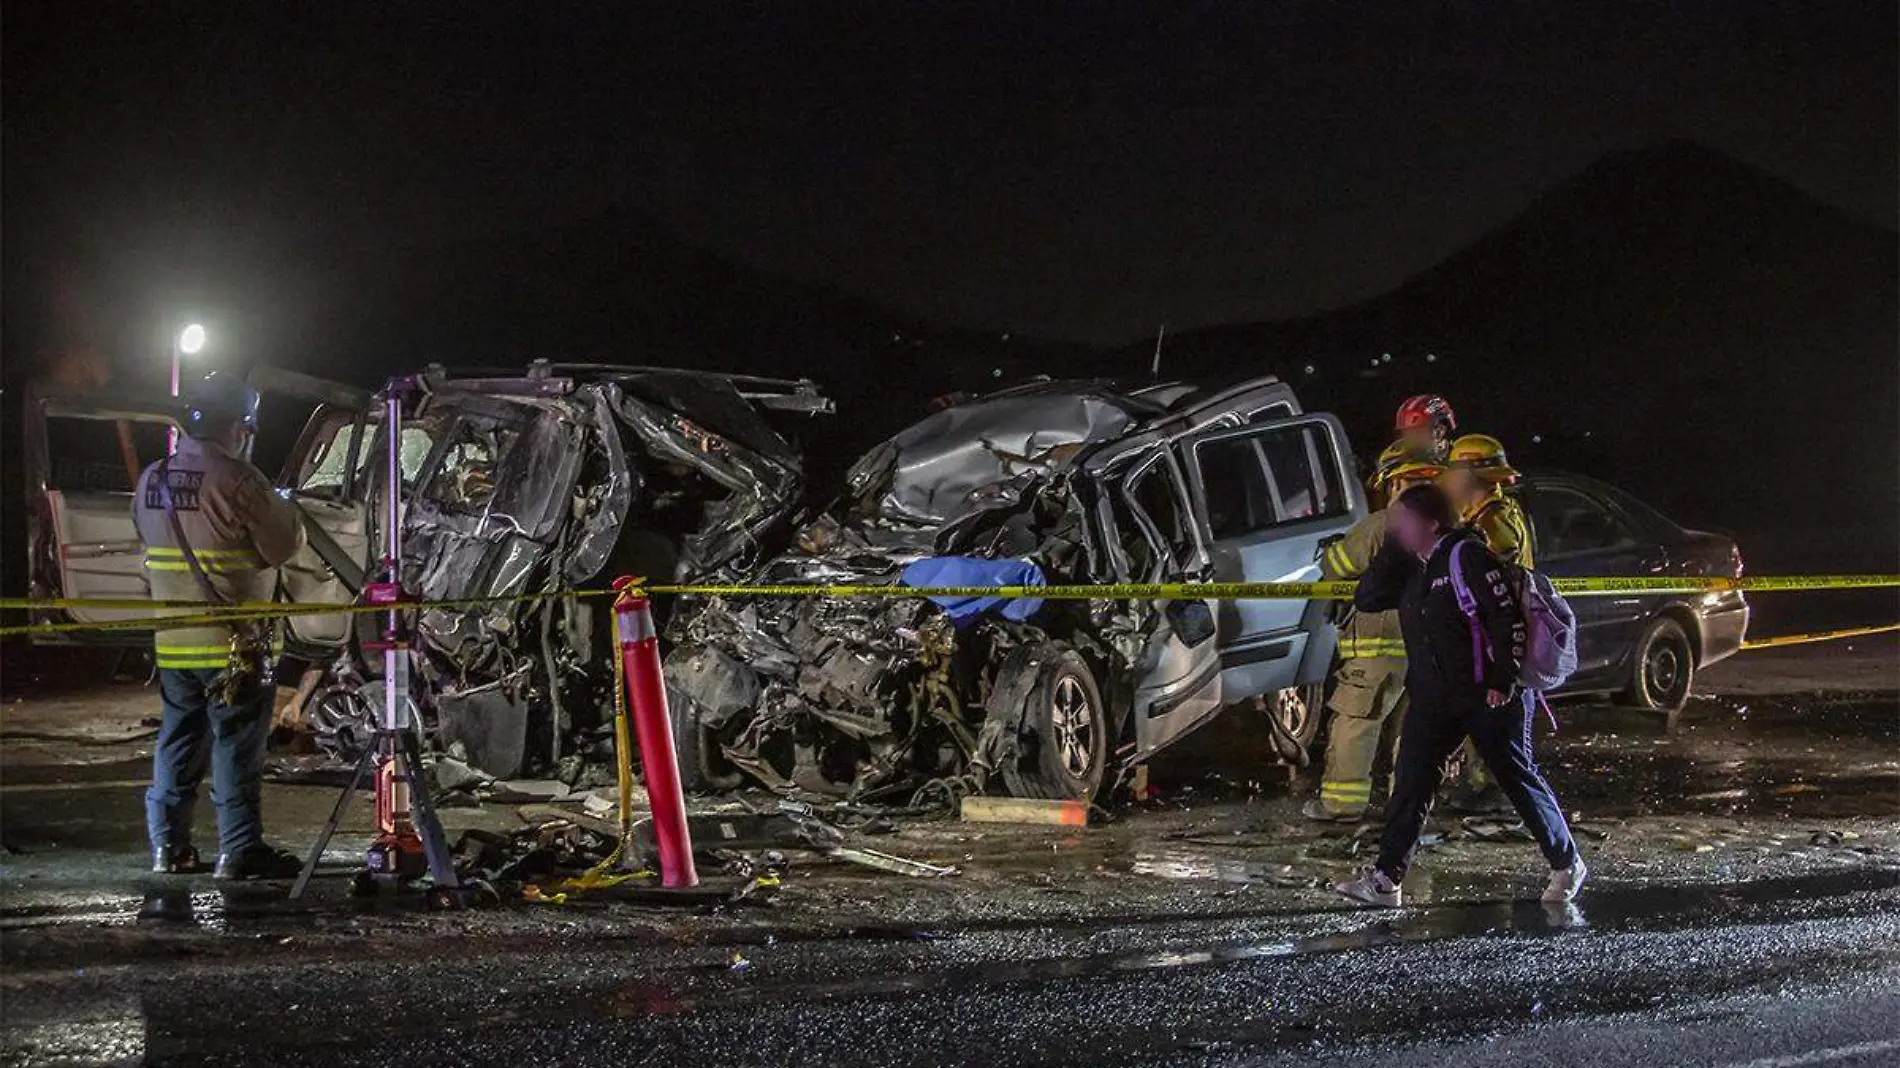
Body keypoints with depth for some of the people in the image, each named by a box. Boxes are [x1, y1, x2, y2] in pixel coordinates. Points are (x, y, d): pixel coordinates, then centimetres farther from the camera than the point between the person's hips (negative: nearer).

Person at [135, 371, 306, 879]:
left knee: (178, 740, 16)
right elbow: (285, 543, -11)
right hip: (232, 643, -7)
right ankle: (240, 850, 1)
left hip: (172, 641, 7)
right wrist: (284, 509, 9)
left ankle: (168, 845, 18)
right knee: (237, 743, 0)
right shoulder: (237, 479, -16)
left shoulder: (152, 480, 7)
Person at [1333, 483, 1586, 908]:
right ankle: (1385, 879, -7)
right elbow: (1366, 599, 7)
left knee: (1520, 779, 3)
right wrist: (1393, 547, 1)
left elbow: (1507, 616, -16)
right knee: (1410, 783, -4)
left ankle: (1567, 864, 19)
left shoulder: (1465, 555, -13)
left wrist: (1503, 682, -19)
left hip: (1488, 696, -7)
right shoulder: (1410, 569, 11)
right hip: (1433, 698, 7)